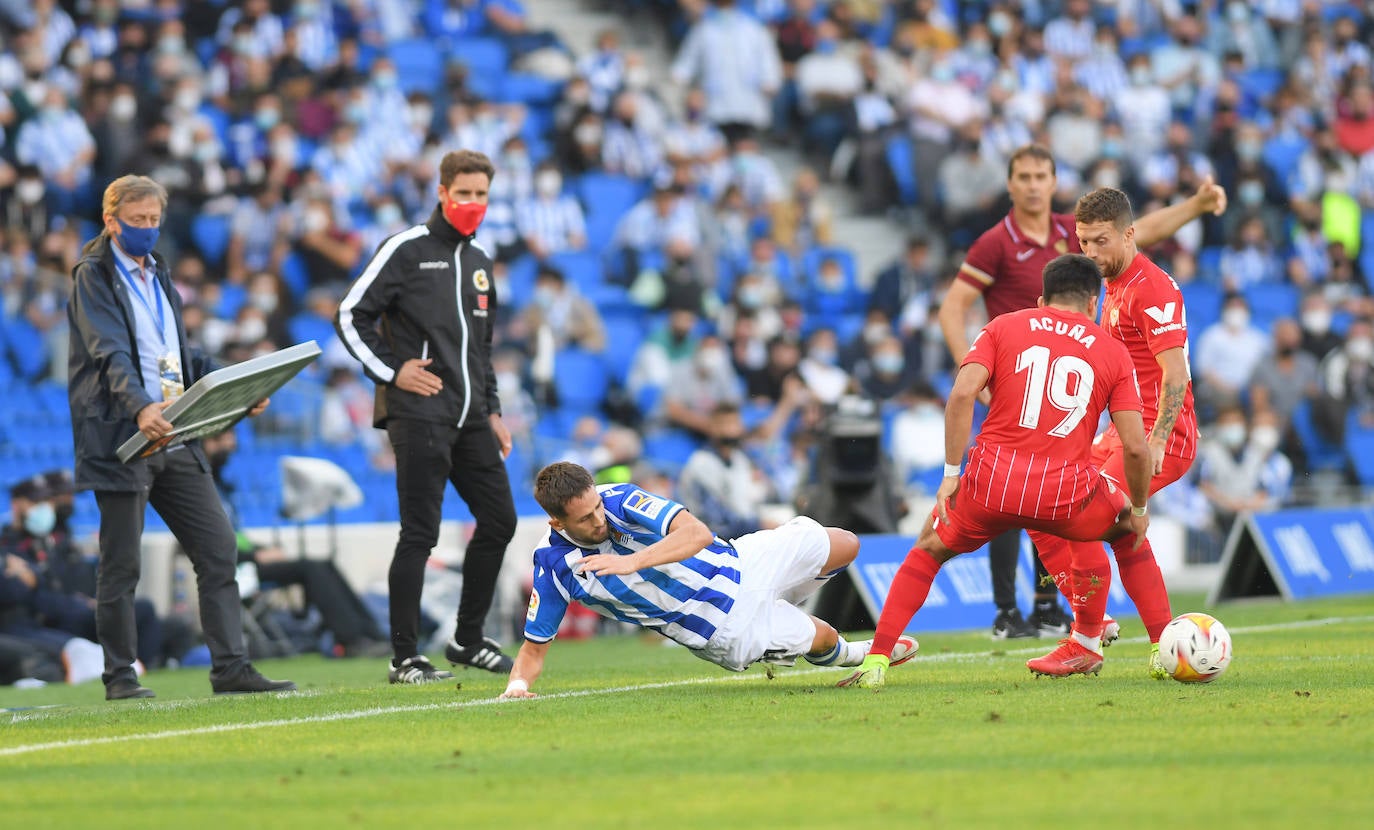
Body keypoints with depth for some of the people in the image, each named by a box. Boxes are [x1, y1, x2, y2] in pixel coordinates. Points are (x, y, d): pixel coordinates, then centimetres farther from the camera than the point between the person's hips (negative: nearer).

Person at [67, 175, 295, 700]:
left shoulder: (158, 274, 19)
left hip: (174, 439, 7)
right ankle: (119, 676, 6)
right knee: (121, 563, -2)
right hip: (121, 439, -7)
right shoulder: (94, 276, -5)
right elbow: (110, 353, -19)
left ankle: (230, 667, 2)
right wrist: (140, 408, -35)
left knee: (218, 548, 1)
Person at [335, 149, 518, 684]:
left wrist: (492, 410, 20)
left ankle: (468, 640, 19)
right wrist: (391, 372, -11)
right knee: (419, 534, -8)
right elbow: (352, 317, -5)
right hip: (419, 415, -7)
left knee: (499, 520, 7)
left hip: (469, 418, 7)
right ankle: (404, 659, -4)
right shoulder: (407, 250, -4)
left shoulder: (479, 262, 18)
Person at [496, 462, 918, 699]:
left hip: (740, 565, 2)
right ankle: (844, 653, 45)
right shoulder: (554, 566, -22)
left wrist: (634, 562, -45)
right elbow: (534, 647, -11)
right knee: (820, 640, 4)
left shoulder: (620, 499, -22)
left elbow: (697, 532, -33)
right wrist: (518, 685, -33)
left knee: (844, 544, 11)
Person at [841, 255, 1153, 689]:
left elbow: (962, 394, -4)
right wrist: (1138, 510, 18)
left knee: (929, 550, 27)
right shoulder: (1114, 352, 13)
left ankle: (876, 662, 15)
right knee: (1127, 526, 33)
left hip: (992, 483, 0)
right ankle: (1085, 645, 35)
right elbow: (1135, 447, 4)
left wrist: (951, 474, 0)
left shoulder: (1003, 327, 14)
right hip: (1067, 495, 0)